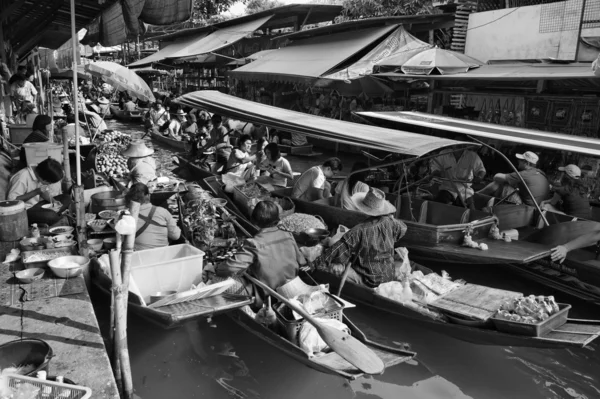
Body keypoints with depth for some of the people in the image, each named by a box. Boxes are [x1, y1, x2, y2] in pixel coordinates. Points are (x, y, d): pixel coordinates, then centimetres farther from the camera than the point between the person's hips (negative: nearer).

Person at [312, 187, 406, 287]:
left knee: (334, 267, -10)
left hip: (368, 281, -6)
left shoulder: (359, 231, -20)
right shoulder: (390, 224, -8)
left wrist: (315, 264, -11)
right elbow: (402, 228, 18)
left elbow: (338, 251, -18)